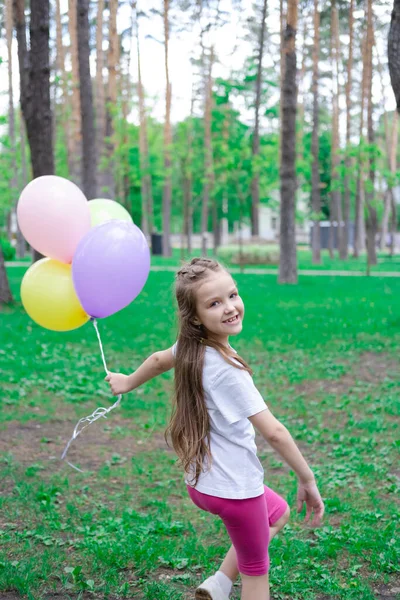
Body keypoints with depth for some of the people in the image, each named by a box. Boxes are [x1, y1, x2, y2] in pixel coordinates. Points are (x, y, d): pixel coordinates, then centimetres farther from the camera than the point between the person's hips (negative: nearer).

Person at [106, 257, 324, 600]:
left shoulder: (191, 347, -4)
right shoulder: (228, 369, -28)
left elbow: (159, 359, 17)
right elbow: (273, 431, -29)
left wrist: (129, 382, 37)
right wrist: (308, 480, -18)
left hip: (202, 480, 8)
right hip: (235, 488, -8)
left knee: (279, 513, 30)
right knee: (256, 571, 14)